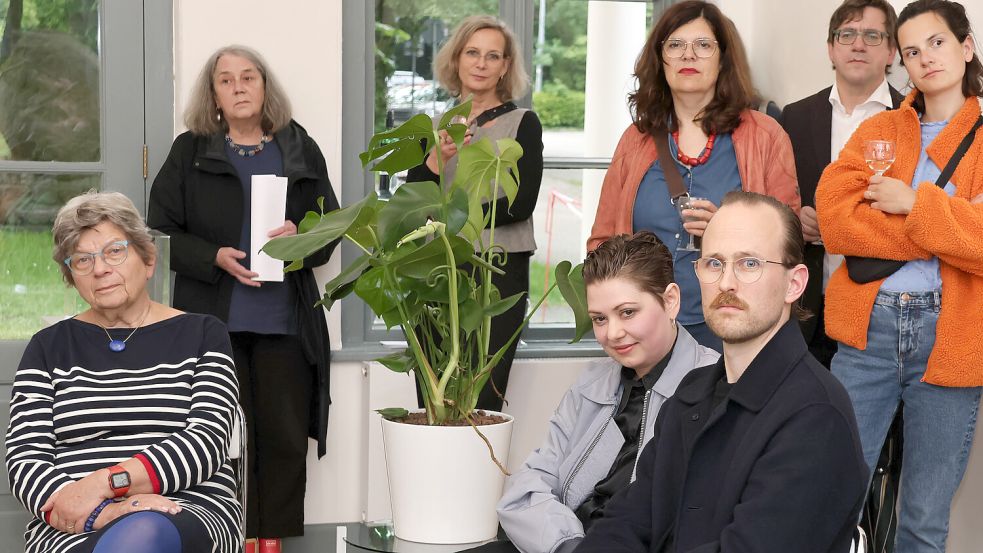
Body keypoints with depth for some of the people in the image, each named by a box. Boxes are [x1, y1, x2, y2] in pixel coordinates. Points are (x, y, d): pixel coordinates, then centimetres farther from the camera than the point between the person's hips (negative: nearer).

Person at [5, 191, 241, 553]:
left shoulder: (201, 334, 14)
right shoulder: (50, 347, 17)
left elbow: (207, 441, 0)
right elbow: (25, 460, 4)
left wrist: (106, 482, -16)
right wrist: (103, 511, -17)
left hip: (191, 511, 0)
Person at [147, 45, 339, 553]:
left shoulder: (300, 151, 11)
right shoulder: (190, 152, 6)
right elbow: (163, 230, 3)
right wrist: (215, 258, -13)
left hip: (285, 319, 2)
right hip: (215, 317, -1)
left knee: (285, 436, 1)